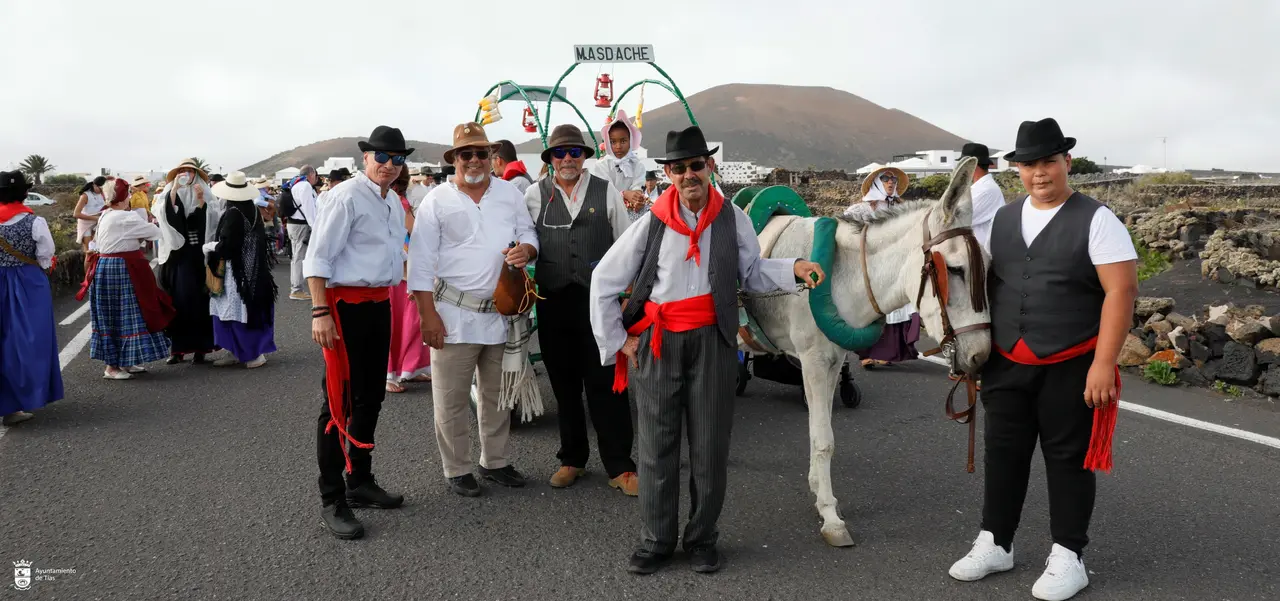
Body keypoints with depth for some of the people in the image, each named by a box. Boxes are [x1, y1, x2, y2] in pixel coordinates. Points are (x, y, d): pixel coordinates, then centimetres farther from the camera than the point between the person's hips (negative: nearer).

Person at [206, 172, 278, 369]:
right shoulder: (254, 210, 4)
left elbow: (225, 245, -21)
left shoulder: (233, 213, -18)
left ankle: (254, 353, 1)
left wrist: (208, 247, -3)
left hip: (236, 271, -8)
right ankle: (237, 352, 20)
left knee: (237, 311, -1)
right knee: (251, 309, 11)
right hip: (254, 270, 8)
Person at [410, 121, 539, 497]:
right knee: (452, 400, 2)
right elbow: (421, 263, -5)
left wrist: (526, 249, -12)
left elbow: (528, 234, 13)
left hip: (503, 313, 4)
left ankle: (495, 461, 31)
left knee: (498, 395, 16)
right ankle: (457, 470, 18)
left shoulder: (510, 194, 7)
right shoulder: (437, 201, -3)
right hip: (454, 315, -4)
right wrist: (428, 316, -11)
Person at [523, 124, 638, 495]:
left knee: (606, 383, -2)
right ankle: (572, 459, 26)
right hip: (553, 301, 2)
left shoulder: (606, 192, 6)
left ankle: (619, 467, 7)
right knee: (564, 384, 11)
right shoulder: (534, 196, 8)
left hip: (599, 298, -2)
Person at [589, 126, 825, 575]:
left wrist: (793, 269, -9)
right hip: (658, 342, 0)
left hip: (712, 340, 1)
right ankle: (656, 540, 23)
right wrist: (617, 340, 0)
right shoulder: (652, 223, -4)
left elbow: (751, 274, 8)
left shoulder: (732, 218, -1)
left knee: (710, 446, 8)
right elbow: (604, 280, 1)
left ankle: (702, 539, 25)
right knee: (657, 445, 8)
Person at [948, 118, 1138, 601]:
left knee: (1068, 459, 6)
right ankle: (993, 544, 27)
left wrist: (1103, 364, -18)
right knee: (1003, 454, 12)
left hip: (1070, 369, -5)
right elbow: (985, 285, 14)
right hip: (1006, 366, 5)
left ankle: (1067, 559, 20)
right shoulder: (1001, 220, 8)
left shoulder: (1096, 220, -8)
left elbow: (1120, 292, -13)